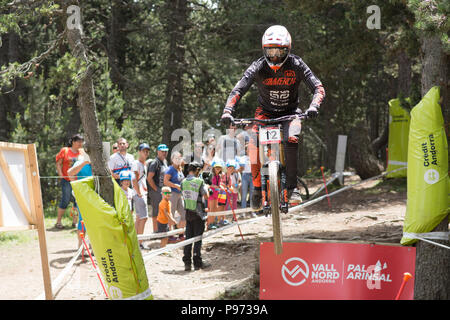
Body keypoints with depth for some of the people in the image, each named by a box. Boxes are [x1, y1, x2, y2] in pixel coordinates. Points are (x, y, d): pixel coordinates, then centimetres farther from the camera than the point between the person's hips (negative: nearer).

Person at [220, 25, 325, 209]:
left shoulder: (296, 65, -17)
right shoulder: (258, 67, -17)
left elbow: (318, 88, -21)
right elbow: (238, 90, -23)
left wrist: (313, 106, -42)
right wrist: (227, 111, -41)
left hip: (290, 112, -1)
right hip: (266, 112, 1)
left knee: (291, 140, -31)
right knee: (254, 143, -27)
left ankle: (292, 188, -23)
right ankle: (257, 188, -12)